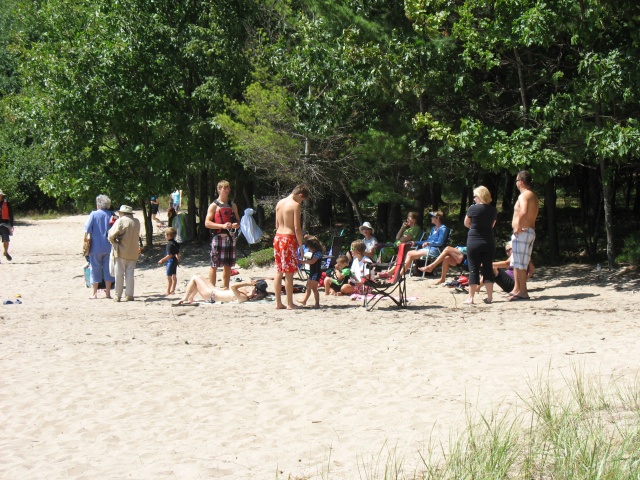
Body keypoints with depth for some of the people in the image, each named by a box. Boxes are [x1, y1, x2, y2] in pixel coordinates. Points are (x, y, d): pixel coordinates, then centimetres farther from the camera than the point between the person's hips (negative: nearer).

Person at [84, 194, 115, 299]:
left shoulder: (94, 214, -6)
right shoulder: (111, 215, 1)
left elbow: (87, 230, -8)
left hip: (96, 247, -2)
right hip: (109, 247, 2)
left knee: (95, 269, 6)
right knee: (108, 269, 9)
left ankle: (94, 293, 8)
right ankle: (107, 292, 10)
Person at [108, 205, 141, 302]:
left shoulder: (120, 221, -9)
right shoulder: (137, 222, 8)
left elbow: (112, 235, -16)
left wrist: (113, 241, 4)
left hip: (121, 251, -4)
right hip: (133, 252, 4)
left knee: (119, 273, 2)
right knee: (130, 274, 7)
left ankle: (118, 295, 3)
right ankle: (129, 295, 3)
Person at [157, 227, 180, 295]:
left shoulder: (170, 244, -20)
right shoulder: (175, 243, 8)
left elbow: (169, 255, -23)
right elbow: (178, 254, 17)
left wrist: (162, 260, -19)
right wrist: (178, 260, 30)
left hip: (171, 261, -10)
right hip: (175, 261, 10)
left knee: (169, 277, -4)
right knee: (174, 276, 13)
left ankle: (168, 291, -1)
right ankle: (172, 290, 19)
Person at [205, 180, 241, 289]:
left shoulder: (232, 205, 14)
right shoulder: (214, 206, -2)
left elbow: (237, 220, 22)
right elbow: (207, 223, -8)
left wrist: (237, 225, -2)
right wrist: (222, 226, -19)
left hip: (230, 238, 5)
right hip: (218, 238, -5)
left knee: (228, 265, 9)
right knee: (214, 265, -5)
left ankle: (226, 288, 17)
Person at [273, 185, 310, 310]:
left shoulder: (279, 203, 12)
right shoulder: (295, 205, -11)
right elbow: (297, 228, -14)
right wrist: (301, 245, -9)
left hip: (278, 237, 7)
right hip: (289, 238, -7)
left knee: (279, 271, 10)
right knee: (289, 273, -3)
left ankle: (278, 302, 12)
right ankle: (290, 303, 0)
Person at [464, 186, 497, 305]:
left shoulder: (473, 209, -10)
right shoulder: (493, 210, 2)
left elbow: (466, 223, 3)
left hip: (474, 240, -3)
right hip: (489, 242, 3)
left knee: (473, 269, 1)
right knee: (488, 268, 8)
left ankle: (471, 298, 1)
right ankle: (489, 297, 7)